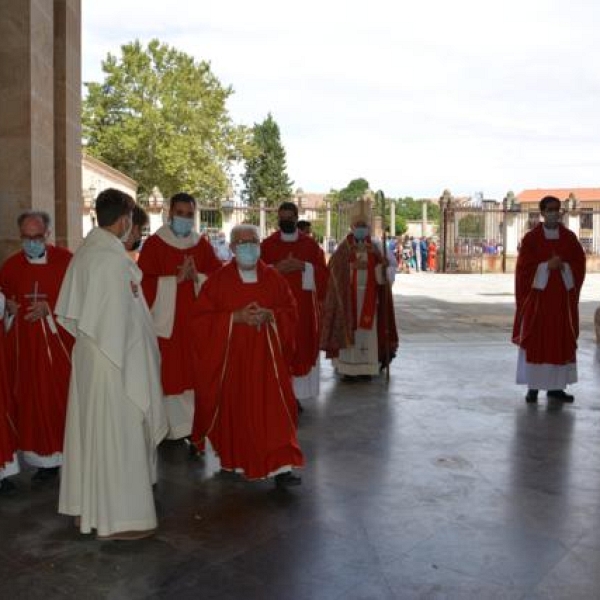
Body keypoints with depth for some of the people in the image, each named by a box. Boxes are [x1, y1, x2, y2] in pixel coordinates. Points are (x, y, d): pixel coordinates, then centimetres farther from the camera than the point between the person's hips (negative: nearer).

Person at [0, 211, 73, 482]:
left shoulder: (65, 259, -7)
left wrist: (50, 308, -17)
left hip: (60, 340, -3)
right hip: (27, 343, 3)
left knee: (64, 396, 2)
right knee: (34, 400, 6)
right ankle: (46, 458, 17)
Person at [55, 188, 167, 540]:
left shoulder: (86, 251, 7)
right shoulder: (113, 258, -20)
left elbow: (72, 306, 12)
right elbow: (118, 317, -21)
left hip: (89, 355, 9)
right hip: (114, 360, -9)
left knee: (90, 429, 16)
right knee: (117, 434, 1)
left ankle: (87, 506, 29)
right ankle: (116, 517, 11)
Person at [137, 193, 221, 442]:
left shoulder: (202, 244, 9)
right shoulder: (154, 243, -1)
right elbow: (144, 283, -9)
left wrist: (197, 277, -13)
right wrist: (176, 279, -16)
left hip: (196, 322, 3)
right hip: (165, 321, -3)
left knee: (194, 375, 5)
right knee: (169, 377, -1)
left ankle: (194, 430, 14)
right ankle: (170, 429, 11)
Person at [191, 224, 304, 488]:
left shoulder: (273, 278, 5)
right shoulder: (218, 280, -1)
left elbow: (290, 311, 8)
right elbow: (202, 318, -5)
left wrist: (270, 315, -13)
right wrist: (235, 317, -17)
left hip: (266, 354, 1)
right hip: (230, 354, -1)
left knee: (273, 406, -7)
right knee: (233, 407, 6)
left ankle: (281, 467, -6)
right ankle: (232, 460, 28)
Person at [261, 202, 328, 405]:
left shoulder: (310, 244, 7)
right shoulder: (267, 244, 4)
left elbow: (321, 271, 3)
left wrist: (303, 266, -13)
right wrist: (277, 268, -15)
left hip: (303, 306, 1)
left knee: (302, 346, 2)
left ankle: (296, 395, 13)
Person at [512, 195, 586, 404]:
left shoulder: (569, 237, 6)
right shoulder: (530, 238, -2)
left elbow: (579, 264, 3)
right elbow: (524, 267, -7)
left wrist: (563, 267, -15)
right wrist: (547, 266, -18)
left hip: (563, 296, 3)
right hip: (537, 295, -3)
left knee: (561, 340, 5)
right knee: (535, 340, -2)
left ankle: (555, 386, 14)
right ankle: (533, 386, 6)